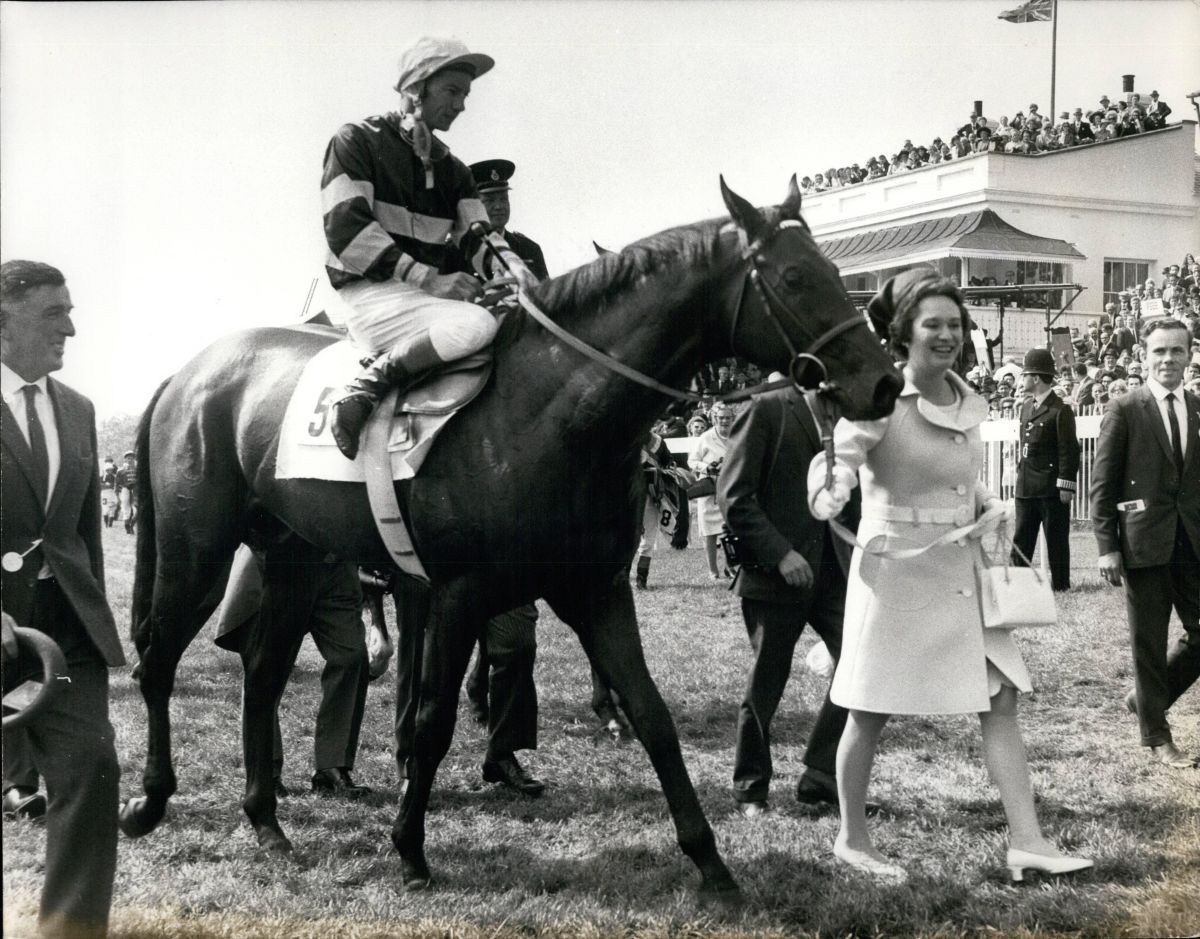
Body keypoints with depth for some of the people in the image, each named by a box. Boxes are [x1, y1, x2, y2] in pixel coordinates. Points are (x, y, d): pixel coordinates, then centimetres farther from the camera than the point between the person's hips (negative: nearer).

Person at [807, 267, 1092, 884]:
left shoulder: (970, 406, 8)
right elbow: (840, 459, -19)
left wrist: (990, 508, 2)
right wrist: (831, 492, -41)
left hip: (961, 573, 7)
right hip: (894, 571, -6)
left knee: (1001, 700, 2)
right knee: (871, 714, 6)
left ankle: (1026, 841, 7)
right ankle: (852, 839, 23)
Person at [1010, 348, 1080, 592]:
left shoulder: (1060, 411, -12)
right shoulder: (1026, 406, 13)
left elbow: (1069, 451, -13)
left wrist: (1066, 486, -16)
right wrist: (1019, 471, 15)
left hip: (1051, 489, -7)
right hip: (1026, 485, 7)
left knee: (1056, 537, 3)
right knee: (1021, 537, 10)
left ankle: (1060, 581, 12)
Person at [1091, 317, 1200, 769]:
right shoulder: (1124, 409, -4)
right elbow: (1102, 483, -4)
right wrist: (1106, 546, -9)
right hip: (1146, 542, -4)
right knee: (1149, 643, 6)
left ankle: (1145, 697, 28)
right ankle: (1156, 736, 18)